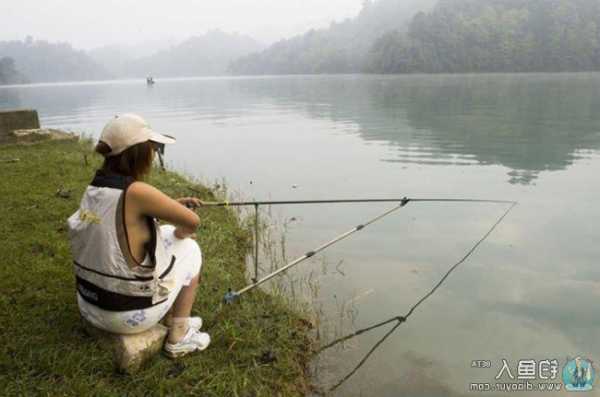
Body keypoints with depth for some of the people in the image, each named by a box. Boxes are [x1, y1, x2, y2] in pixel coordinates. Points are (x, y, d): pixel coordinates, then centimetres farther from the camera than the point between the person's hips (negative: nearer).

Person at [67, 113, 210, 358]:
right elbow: (192, 222, -16)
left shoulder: (94, 188, -2)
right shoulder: (136, 192, -26)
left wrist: (173, 205, 10)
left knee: (162, 240, 25)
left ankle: (171, 320, 38)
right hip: (130, 315, -7)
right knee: (188, 250, 11)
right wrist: (179, 233, 6)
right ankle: (179, 338, 18)